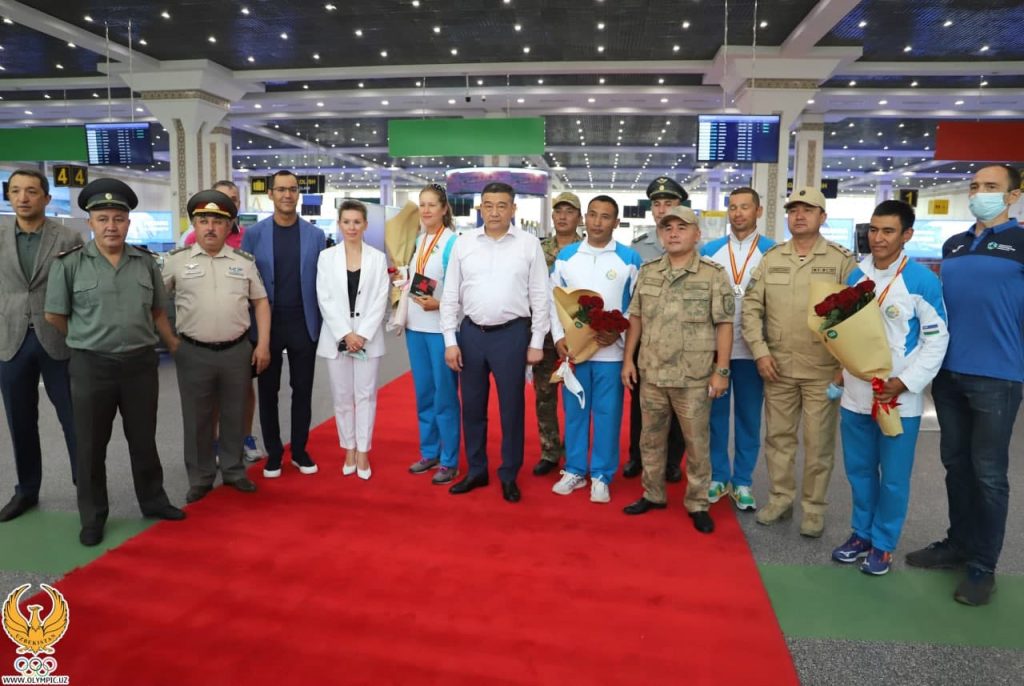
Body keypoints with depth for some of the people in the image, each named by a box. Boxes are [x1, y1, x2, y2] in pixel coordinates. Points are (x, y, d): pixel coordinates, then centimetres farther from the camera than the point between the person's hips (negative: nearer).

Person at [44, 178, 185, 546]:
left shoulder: (146, 261, 5)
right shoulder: (69, 263, -4)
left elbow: (158, 311, 14)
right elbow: (54, 316, 2)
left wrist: (175, 346, 15)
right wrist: (89, 339, 8)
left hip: (141, 363, 2)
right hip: (91, 366, -2)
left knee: (144, 439, 13)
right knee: (90, 445, 9)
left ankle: (154, 501, 29)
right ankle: (93, 516, 23)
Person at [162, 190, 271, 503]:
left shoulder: (244, 261, 6)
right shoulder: (177, 260, 1)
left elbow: (261, 302, 9)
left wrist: (263, 344, 3)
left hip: (238, 351, 1)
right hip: (194, 353, -1)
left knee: (234, 416, 12)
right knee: (197, 420, 9)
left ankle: (233, 470, 28)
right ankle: (200, 478, 23)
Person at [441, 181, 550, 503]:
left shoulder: (529, 243, -2)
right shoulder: (463, 243, 2)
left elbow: (539, 296, 0)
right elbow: (450, 296, 4)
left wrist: (536, 342, -2)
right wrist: (450, 341, 0)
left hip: (512, 334, -2)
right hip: (471, 333, 2)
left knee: (511, 407, 7)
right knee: (472, 406, 12)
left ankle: (509, 475, 23)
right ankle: (476, 470, 30)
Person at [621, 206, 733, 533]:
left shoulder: (714, 274, -5)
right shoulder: (648, 272, 7)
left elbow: (724, 325, -6)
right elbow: (635, 319, 11)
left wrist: (721, 370, -9)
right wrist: (628, 359, 6)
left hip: (694, 377, -4)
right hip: (651, 373, 4)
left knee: (697, 442, 7)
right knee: (651, 438, 14)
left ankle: (697, 504, 21)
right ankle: (652, 494, 30)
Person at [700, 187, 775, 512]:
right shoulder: (710, 250, 5)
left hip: (751, 349, -1)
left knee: (749, 417, 8)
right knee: (715, 414, 8)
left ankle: (742, 482, 20)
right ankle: (718, 477, 22)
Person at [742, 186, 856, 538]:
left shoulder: (842, 260, -3)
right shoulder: (770, 258, 5)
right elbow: (751, 308, 5)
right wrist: (760, 351, -3)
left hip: (824, 370, -3)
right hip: (777, 366, 3)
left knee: (819, 442, 6)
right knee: (778, 436, 12)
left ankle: (814, 507, 21)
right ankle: (781, 498, 27)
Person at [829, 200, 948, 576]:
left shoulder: (922, 280, -10)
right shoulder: (856, 275, 5)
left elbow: (936, 339, -9)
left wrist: (905, 381, -17)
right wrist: (842, 372, 7)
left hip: (899, 399, -4)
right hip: (855, 395, 5)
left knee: (893, 478, 8)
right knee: (859, 470, 15)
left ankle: (883, 544, 24)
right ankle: (861, 533, 32)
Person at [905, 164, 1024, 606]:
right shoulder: (953, 245, 13)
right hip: (948, 373, 5)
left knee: (988, 474, 4)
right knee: (956, 464, 14)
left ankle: (983, 566, 15)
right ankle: (958, 543, 29)